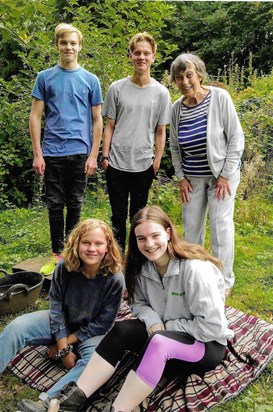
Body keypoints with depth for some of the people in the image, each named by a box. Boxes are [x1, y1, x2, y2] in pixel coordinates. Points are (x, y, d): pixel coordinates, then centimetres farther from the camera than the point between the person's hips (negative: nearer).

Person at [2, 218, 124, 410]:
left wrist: (68, 342, -13)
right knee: (18, 326, -19)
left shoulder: (114, 278, -23)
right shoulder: (64, 268, -17)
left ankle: (46, 401, -34)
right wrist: (63, 348, -15)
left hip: (92, 332, -2)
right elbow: (56, 308, -11)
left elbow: (103, 323, -15)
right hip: (62, 324, 3)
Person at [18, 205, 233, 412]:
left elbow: (212, 327, -25)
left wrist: (166, 326, -16)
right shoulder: (143, 266, -5)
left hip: (209, 344, -6)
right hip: (165, 335, 6)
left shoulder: (195, 269, -27)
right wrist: (154, 322, -16)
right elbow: (140, 304, 5)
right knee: (122, 330, -19)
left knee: (158, 343, -35)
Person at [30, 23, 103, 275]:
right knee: (55, 204, 5)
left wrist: (93, 155, -1)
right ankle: (57, 254, 17)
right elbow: (35, 117, 4)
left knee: (75, 204, 9)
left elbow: (97, 120, 6)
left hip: (80, 153, 0)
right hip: (52, 153, 0)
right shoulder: (45, 78, 5)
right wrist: (37, 154, -3)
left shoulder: (91, 80, 5)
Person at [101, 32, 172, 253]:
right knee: (118, 215, 9)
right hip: (117, 163, 0)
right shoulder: (117, 88, 2)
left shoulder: (161, 92, 3)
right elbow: (110, 125, 4)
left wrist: (157, 161, 1)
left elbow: (160, 131, 5)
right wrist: (105, 156, -1)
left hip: (144, 165, 0)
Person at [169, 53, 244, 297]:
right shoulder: (176, 108, -1)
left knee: (221, 225, -2)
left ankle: (224, 281, 16)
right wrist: (181, 177, 3)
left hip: (221, 173, -4)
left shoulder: (220, 97, -13)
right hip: (192, 177, 4)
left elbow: (236, 138, -11)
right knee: (191, 226, 9)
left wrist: (226, 175, -13)